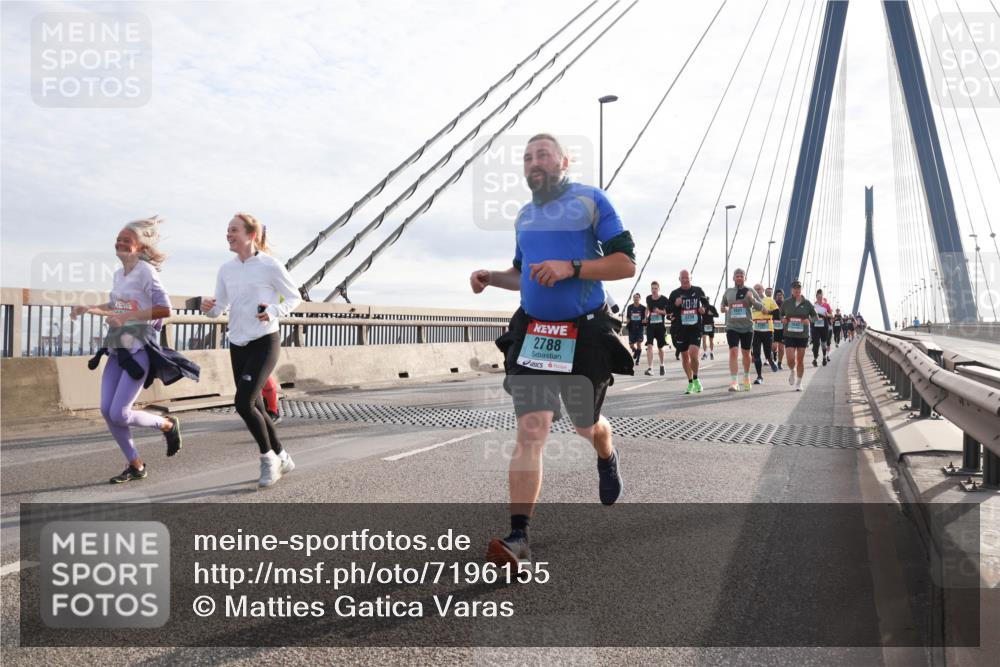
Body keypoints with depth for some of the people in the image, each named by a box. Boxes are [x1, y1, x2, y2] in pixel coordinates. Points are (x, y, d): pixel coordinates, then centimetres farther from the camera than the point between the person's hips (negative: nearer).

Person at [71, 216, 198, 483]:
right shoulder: (118, 274, 10)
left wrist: (126, 316, -24)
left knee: (119, 414, -10)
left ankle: (168, 425, 18)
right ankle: (135, 465, 16)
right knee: (107, 411, 2)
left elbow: (165, 309, -22)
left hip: (140, 350, -8)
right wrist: (89, 309, 12)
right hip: (117, 349, 8)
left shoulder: (145, 271, -12)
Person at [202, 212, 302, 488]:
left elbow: (295, 297, -1)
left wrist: (274, 311, -19)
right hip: (238, 345, 6)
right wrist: (208, 307, -13)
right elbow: (219, 308, 9)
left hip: (264, 343, -6)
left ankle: (269, 458, 3)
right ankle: (282, 458, 29)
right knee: (255, 407, 11)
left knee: (243, 402, -17)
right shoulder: (226, 269, 7)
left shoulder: (270, 265, -8)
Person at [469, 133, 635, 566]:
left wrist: (571, 267, -23)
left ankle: (607, 460, 52)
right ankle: (518, 537, -10)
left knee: (587, 426, 15)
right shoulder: (524, 216, 13)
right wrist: (490, 277, 5)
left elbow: (626, 264, -10)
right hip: (532, 332, 3)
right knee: (530, 432, -9)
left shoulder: (591, 201, -5)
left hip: (585, 335, -3)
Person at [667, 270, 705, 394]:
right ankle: (690, 383, 23)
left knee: (693, 354, -17)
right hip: (680, 329, 1)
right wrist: (675, 305, -13)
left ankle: (695, 379, 6)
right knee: (684, 356, 9)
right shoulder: (674, 294, 3)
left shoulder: (698, 291, 6)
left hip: (695, 328, -1)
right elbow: (668, 310, 5)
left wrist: (704, 309, -1)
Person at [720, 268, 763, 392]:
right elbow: (723, 305, 23)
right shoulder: (728, 291, 7)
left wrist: (752, 299, -21)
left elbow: (761, 306, -3)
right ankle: (733, 382, -18)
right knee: (733, 352, -14)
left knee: (746, 353, 13)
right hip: (732, 327, 0)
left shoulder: (750, 291, 2)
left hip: (747, 327, 0)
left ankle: (746, 377, 34)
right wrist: (724, 308, 0)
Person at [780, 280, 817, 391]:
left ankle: (799, 383, 20)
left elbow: (815, 315, 8)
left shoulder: (806, 303, 1)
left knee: (800, 360, 5)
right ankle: (792, 371, 24)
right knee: (790, 359, -11)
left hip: (803, 335, 0)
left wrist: (809, 320, -13)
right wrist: (782, 319, -8)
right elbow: (780, 314, 14)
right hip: (789, 335, 0)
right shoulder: (786, 302, 2)